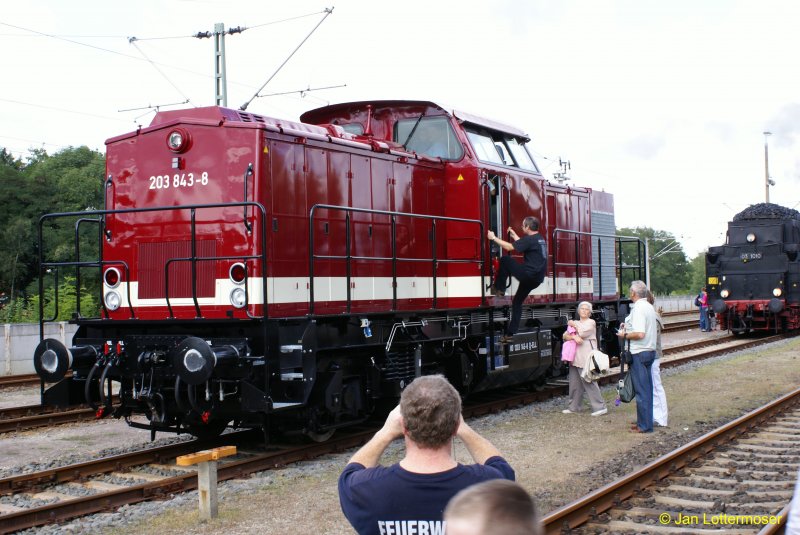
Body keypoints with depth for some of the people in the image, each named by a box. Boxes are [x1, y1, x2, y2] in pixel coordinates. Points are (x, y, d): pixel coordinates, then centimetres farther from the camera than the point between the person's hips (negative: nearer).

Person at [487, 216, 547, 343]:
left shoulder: (530, 239, -13)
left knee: (504, 260, 2)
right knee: (517, 302, 17)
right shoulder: (540, 239, 15)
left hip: (528, 275, -9)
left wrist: (494, 238, -4)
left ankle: (499, 290, 7)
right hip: (537, 279, 9)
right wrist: (514, 235, 39)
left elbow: (509, 247, -13)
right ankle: (510, 333, 15)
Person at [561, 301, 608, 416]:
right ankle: (574, 407, 16)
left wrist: (574, 325, 2)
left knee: (589, 382, -10)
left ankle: (599, 407, -8)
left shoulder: (591, 323, 2)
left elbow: (582, 332, -14)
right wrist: (574, 337, -13)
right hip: (575, 358, 7)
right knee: (574, 384, 9)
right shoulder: (574, 323, 20)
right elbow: (565, 336, 7)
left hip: (586, 358, -7)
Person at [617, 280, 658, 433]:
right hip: (650, 351, 10)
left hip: (639, 353, -10)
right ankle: (646, 420, 22)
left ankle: (644, 425, 1)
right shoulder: (649, 307, 12)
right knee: (647, 388, 15)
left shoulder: (638, 308, -18)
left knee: (641, 390, -3)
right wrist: (628, 327, 16)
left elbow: (640, 334, -27)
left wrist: (624, 335, -12)